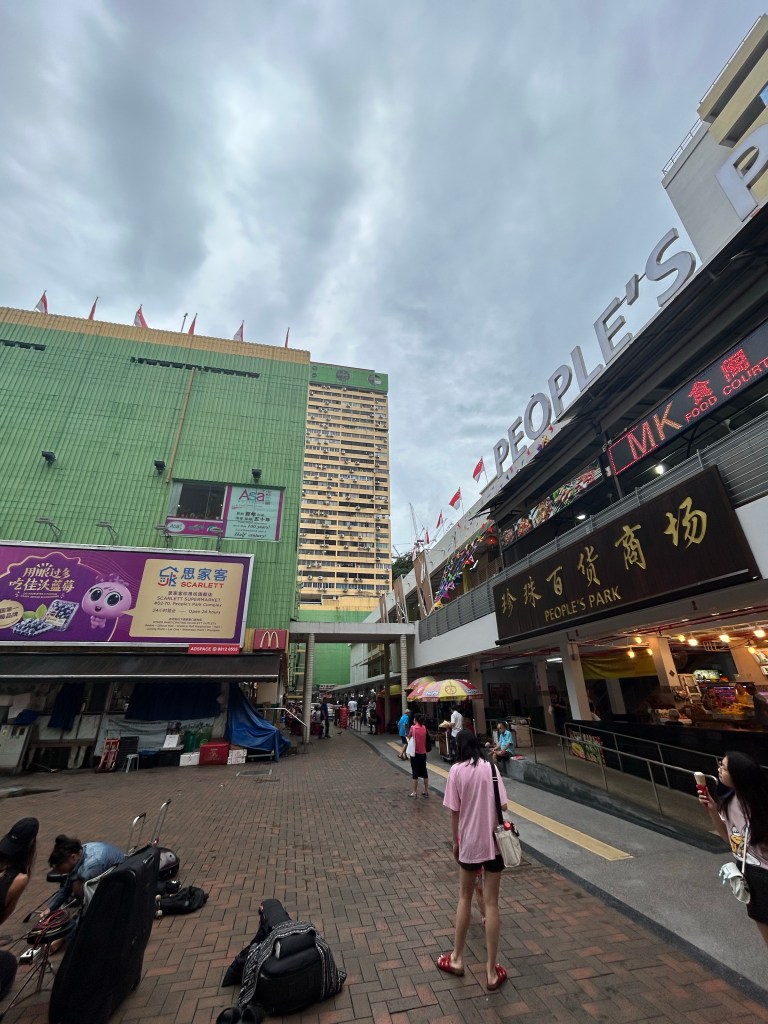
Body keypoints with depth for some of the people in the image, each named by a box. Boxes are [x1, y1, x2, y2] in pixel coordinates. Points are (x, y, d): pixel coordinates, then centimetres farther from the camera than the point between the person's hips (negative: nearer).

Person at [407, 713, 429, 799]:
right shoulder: (424, 728, 0)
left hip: (415, 753, -5)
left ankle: (414, 792, 10)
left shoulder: (413, 727, -15)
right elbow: (425, 739, 9)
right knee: (424, 772, 13)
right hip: (423, 753, 5)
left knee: (415, 772, 4)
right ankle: (426, 791, 20)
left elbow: (409, 737, -2)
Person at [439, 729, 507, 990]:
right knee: (491, 903, 13)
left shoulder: (456, 770, -11)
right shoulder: (490, 767, -8)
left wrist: (456, 842, 8)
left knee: (465, 898, 21)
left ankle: (456, 959, 35)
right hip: (493, 842, 0)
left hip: (469, 843, 0)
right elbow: (503, 806, -7)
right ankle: (491, 972, 22)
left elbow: (454, 812, -7)